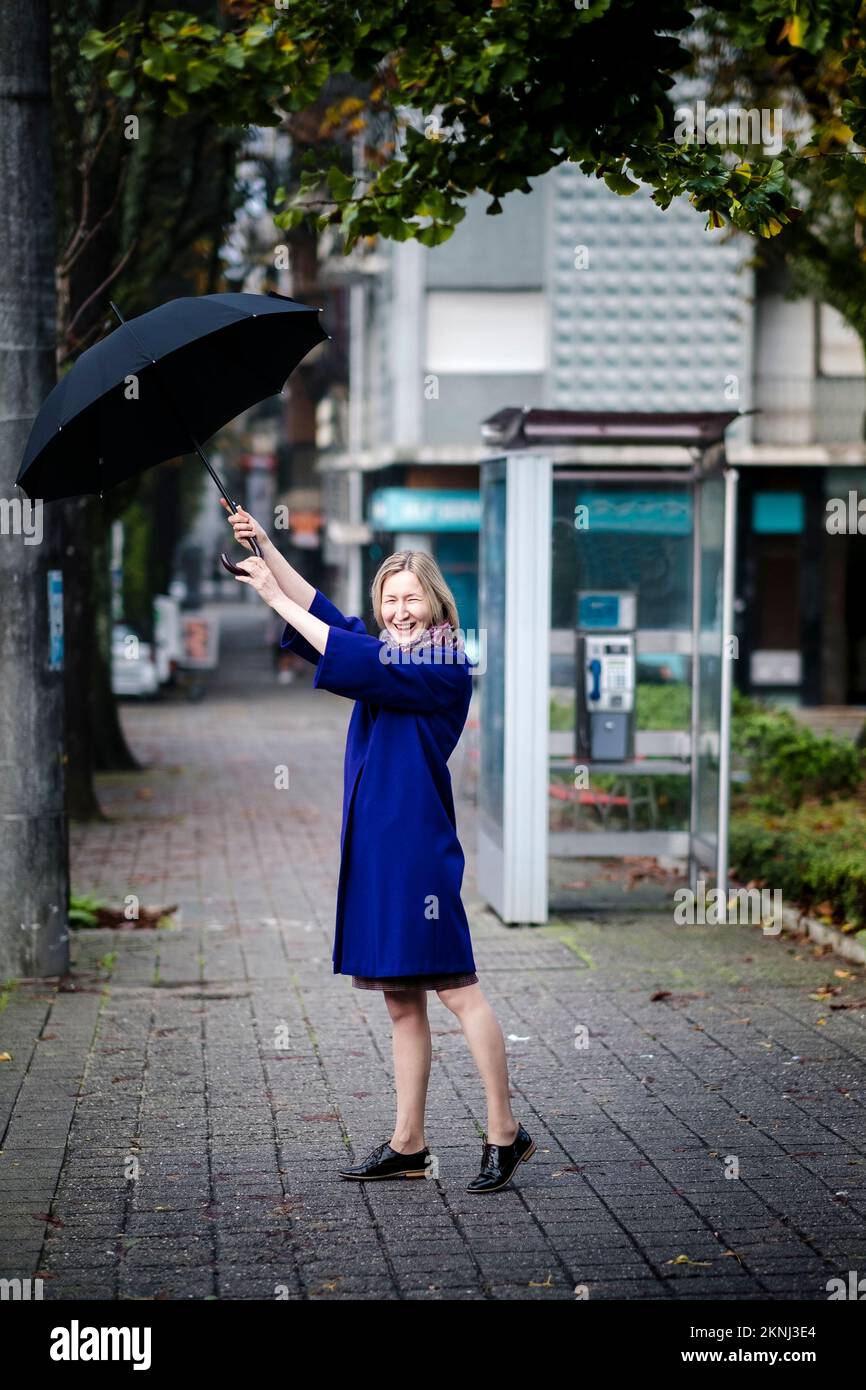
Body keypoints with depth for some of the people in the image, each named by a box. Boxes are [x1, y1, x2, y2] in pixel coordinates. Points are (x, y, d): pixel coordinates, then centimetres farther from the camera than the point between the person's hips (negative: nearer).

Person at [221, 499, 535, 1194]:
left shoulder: (447, 667, -7)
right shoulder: (389, 654, 16)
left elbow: (359, 663, -16)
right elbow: (323, 611, 17)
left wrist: (278, 599, -11)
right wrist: (265, 547, 8)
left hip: (420, 845, -8)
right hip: (374, 845, 8)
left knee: (455, 987, -7)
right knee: (402, 1001, 10)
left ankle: (505, 1132, 0)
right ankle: (408, 1144, 15)